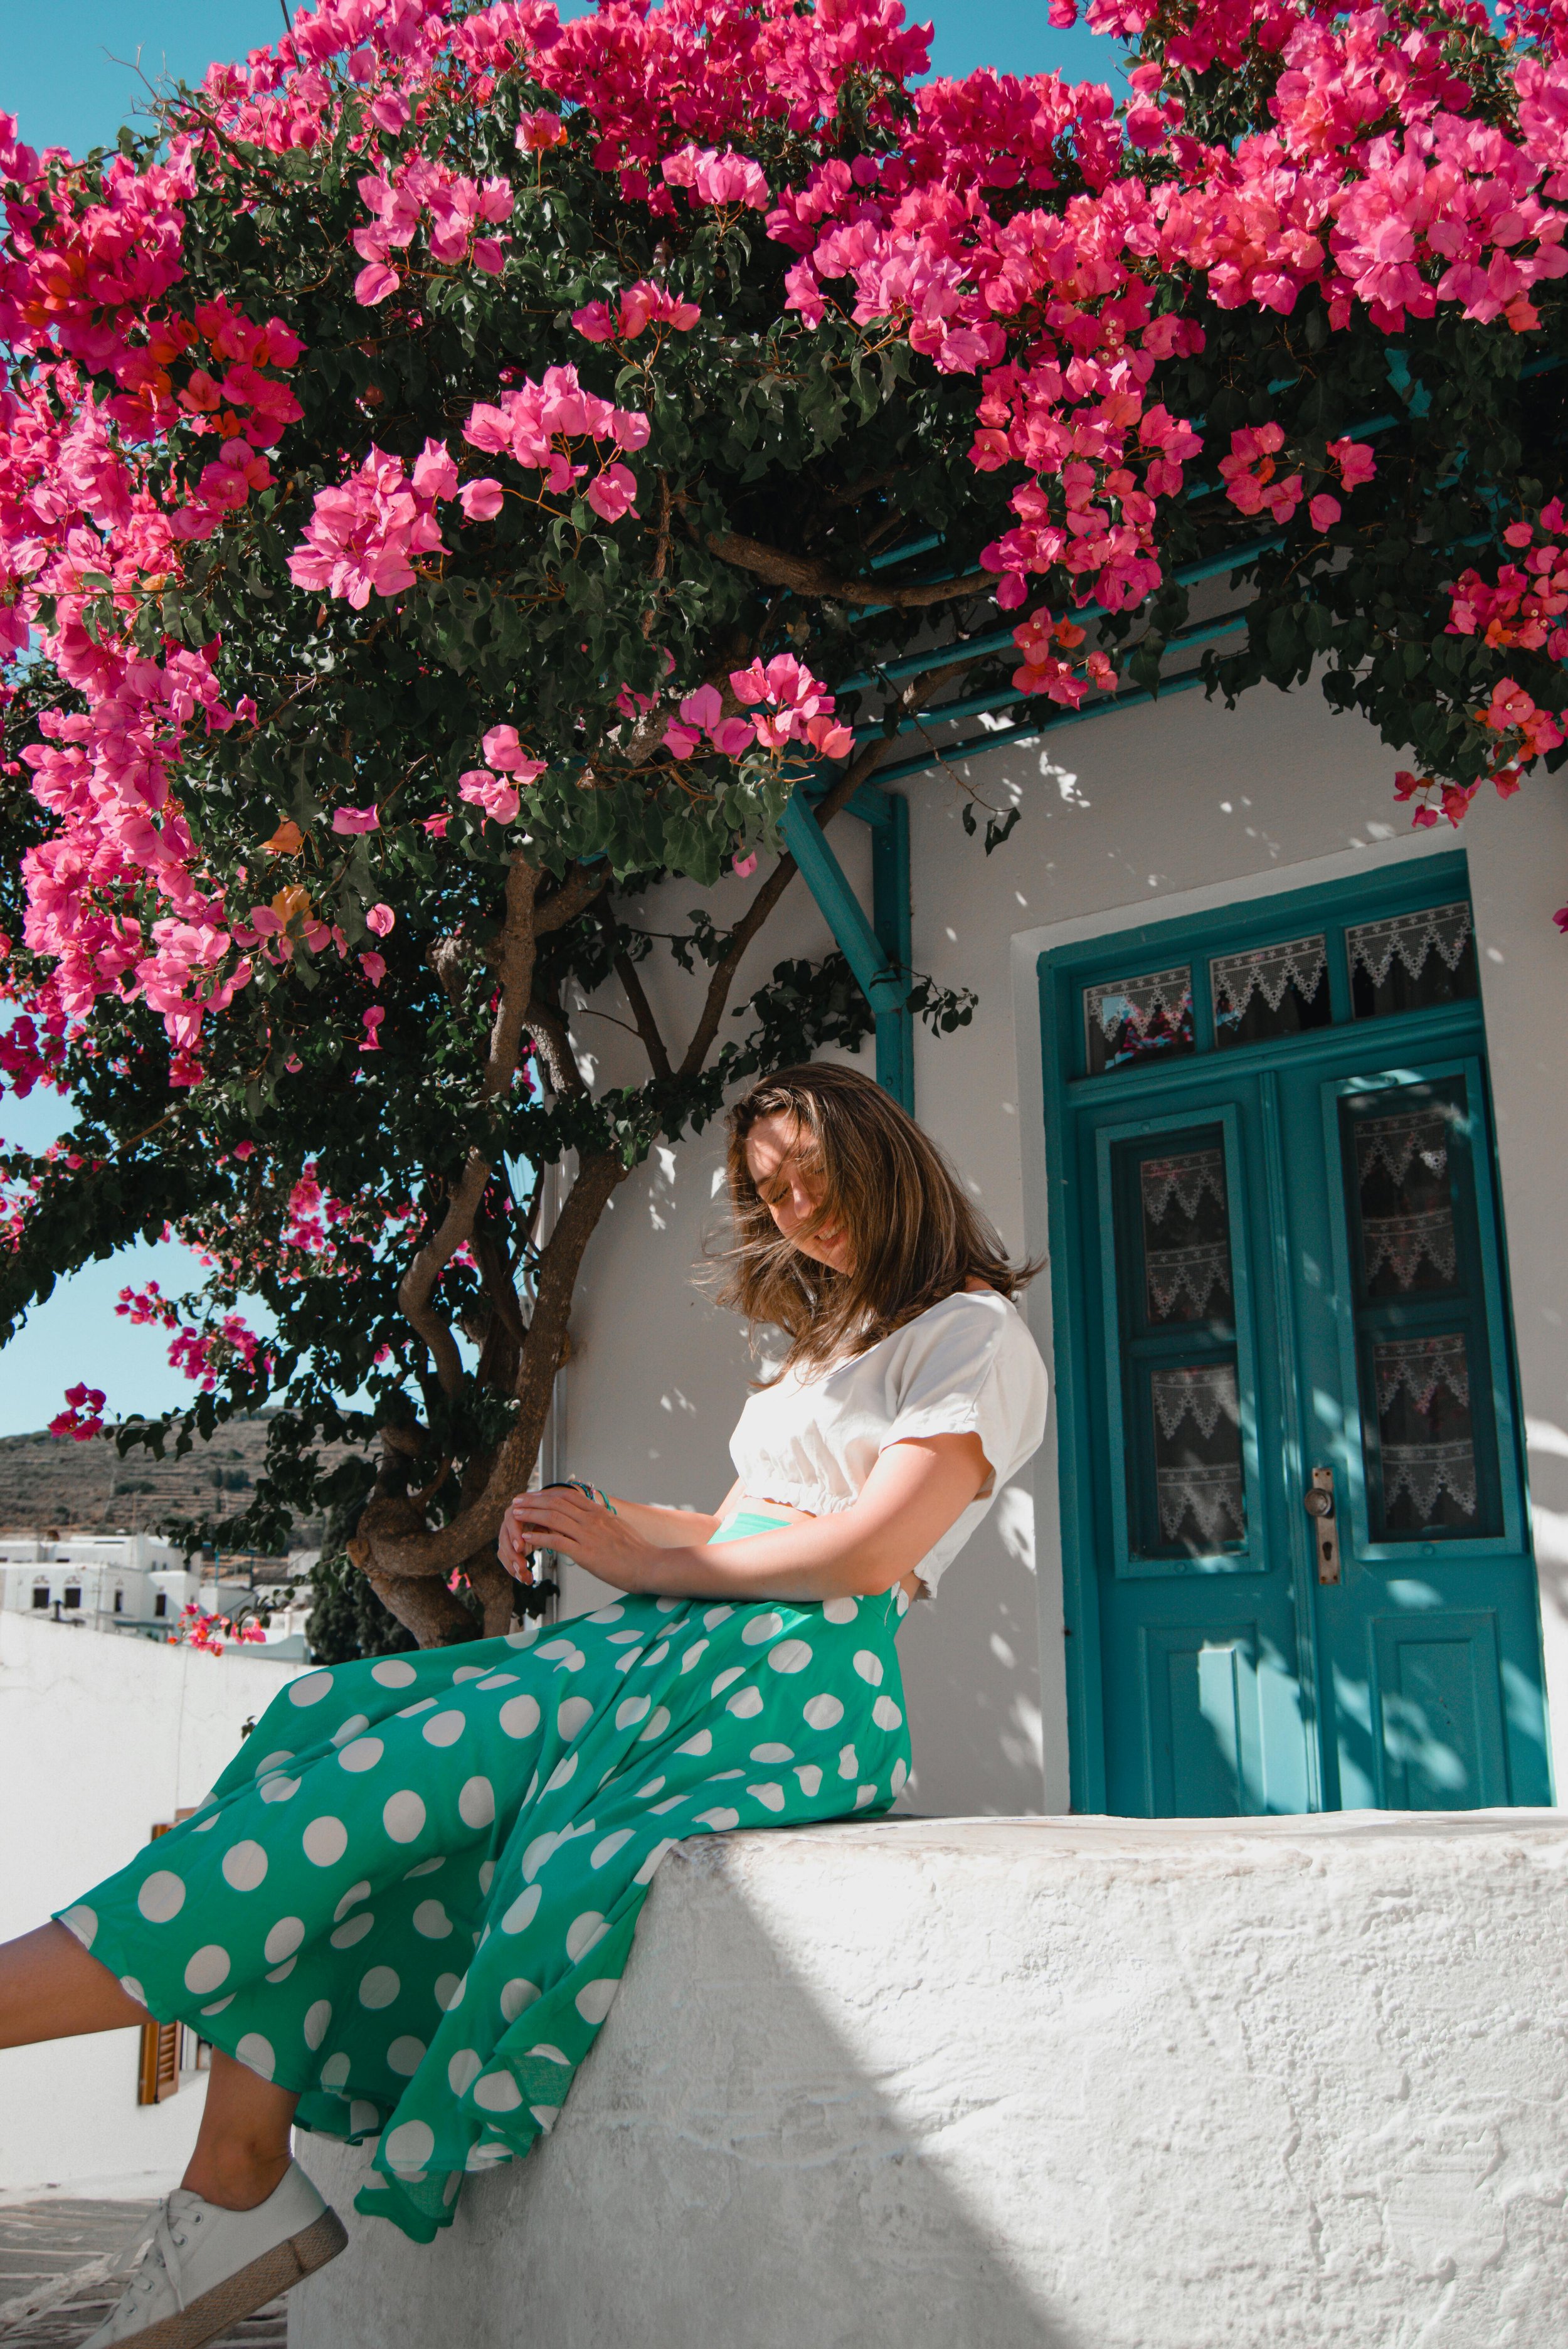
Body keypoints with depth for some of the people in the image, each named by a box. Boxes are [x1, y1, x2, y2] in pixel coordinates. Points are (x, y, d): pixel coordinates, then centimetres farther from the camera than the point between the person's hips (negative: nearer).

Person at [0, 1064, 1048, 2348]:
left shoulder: (976, 1335, 4)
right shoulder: (822, 1347, 30)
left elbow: (872, 1550, -10)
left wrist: (654, 1558, -4)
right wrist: (601, 1521, 3)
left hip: (801, 1679, -8)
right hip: (677, 1647, 8)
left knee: (418, 1760, -25)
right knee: (323, 1716, -13)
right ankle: (236, 2188, -21)